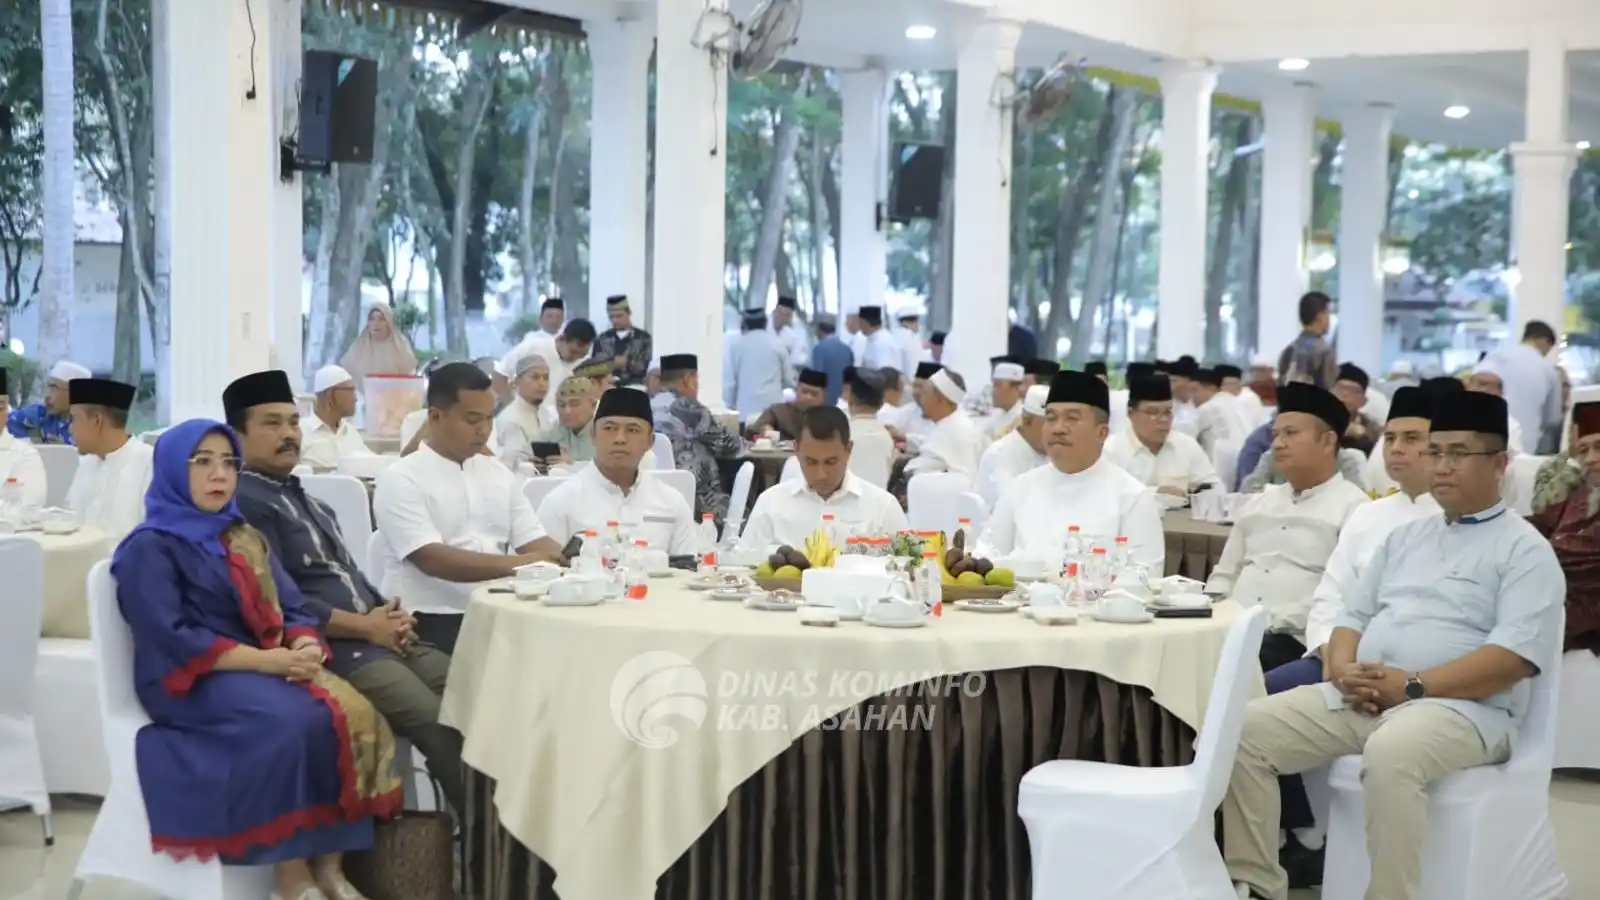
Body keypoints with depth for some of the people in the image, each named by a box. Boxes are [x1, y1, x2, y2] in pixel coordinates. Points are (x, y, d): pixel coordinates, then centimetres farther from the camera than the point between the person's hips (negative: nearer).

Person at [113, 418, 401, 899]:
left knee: (355, 713, -22)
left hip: (267, 667, 6)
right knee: (298, 721, -33)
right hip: (191, 680, -6)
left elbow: (292, 608, 12)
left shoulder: (246, 538, 17)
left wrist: (305, 647, -13)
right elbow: (170, 642, -15)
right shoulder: (150, 547, -4)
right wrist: (267, 660, -20)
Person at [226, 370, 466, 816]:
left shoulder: (301, 496, 22)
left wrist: (390, 615, 2)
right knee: (441, 725, -24)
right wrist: (365, 626, -13)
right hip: (329, 650, -9)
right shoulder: (244, 503, -8)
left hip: (378, 638, 9)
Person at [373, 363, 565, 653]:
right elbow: (431, 559, -16)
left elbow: (533, 541, 11)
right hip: (431, 621, -6)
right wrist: (514, 564, -26)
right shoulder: (400, 479, -4)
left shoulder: (499, 473, 15)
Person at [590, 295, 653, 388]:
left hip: (635, 387, -1)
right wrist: (612, 364, -12)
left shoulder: (643, 337, 4)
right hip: (607, 387, 2)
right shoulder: (601, 339, 10)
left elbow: (645, 367, -1)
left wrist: (627, 363, -13)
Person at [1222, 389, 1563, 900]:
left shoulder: (1525, 549, 1)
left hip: (1461, 708, -7)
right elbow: (1354, 616, 20)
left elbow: (1515, 657, -12)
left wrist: (1413, 686, -19)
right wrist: (1344, 670, -4)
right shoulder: (1405, 537, 22)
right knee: (1248, 727, -11)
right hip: (1359, 699, 7)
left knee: (1390, 754, -39)